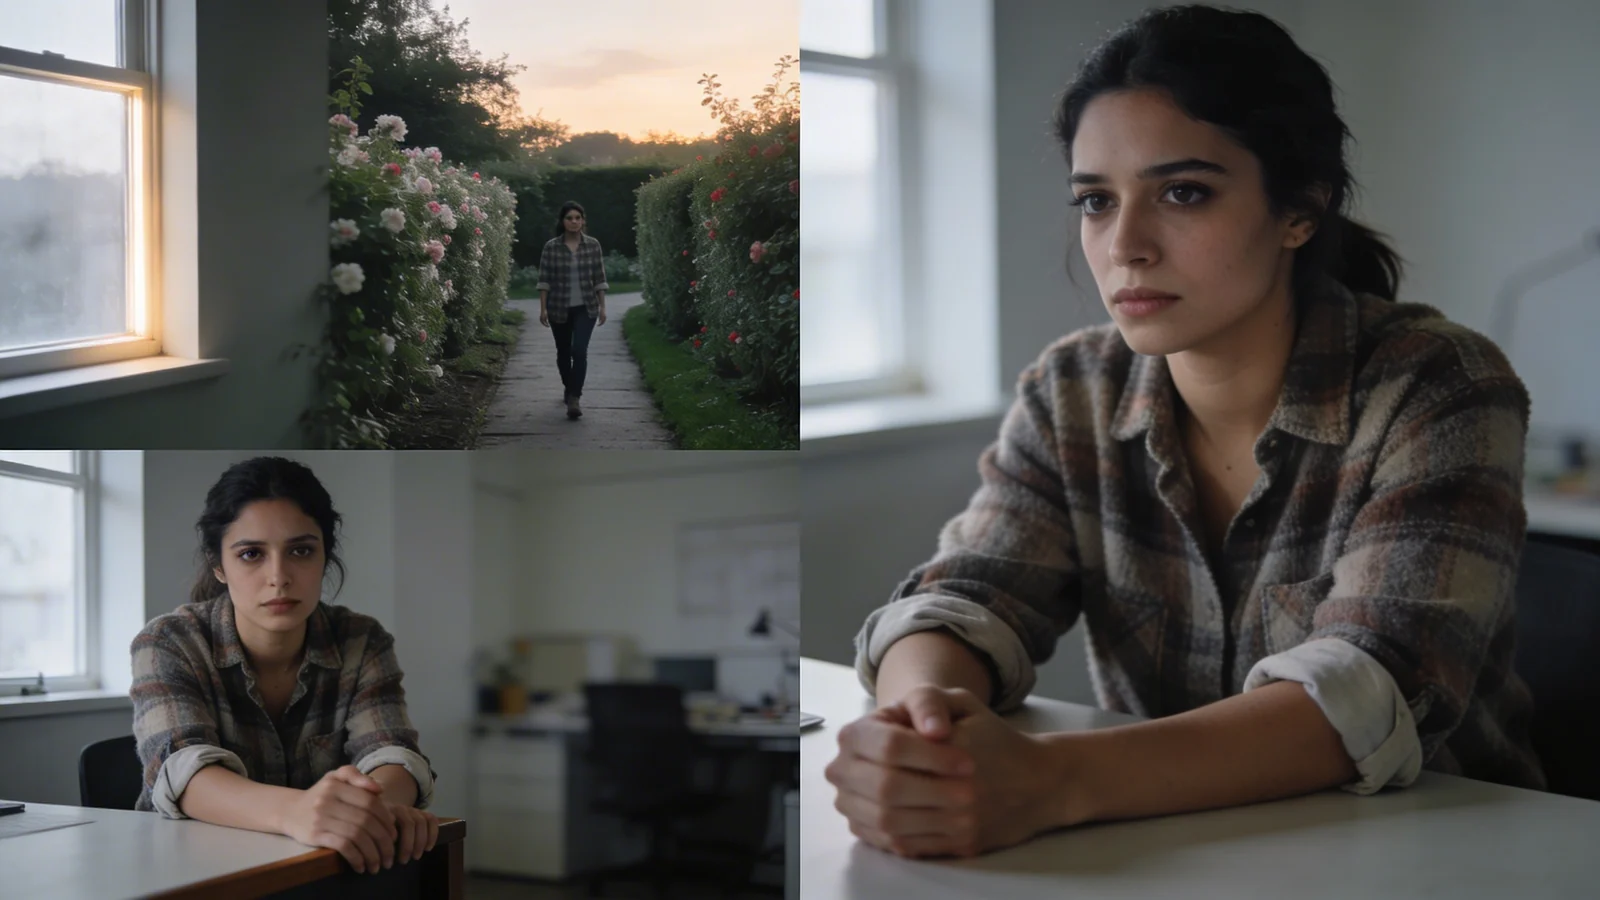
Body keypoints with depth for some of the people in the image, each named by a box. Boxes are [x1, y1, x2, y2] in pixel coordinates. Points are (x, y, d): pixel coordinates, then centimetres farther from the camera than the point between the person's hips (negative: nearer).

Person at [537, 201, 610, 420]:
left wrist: (602, 306, 0)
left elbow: (599, 278, 2)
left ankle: (574, 399, -17)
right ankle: (569, 389, 37)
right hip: (559, 308, 1)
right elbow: (544, 280, -3)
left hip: (586, 308, -1)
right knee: (563, 352, 13)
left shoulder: (593, 245, -1)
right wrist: (543, 308, -7)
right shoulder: (551, 247, -4)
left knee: (579, 350, -16)